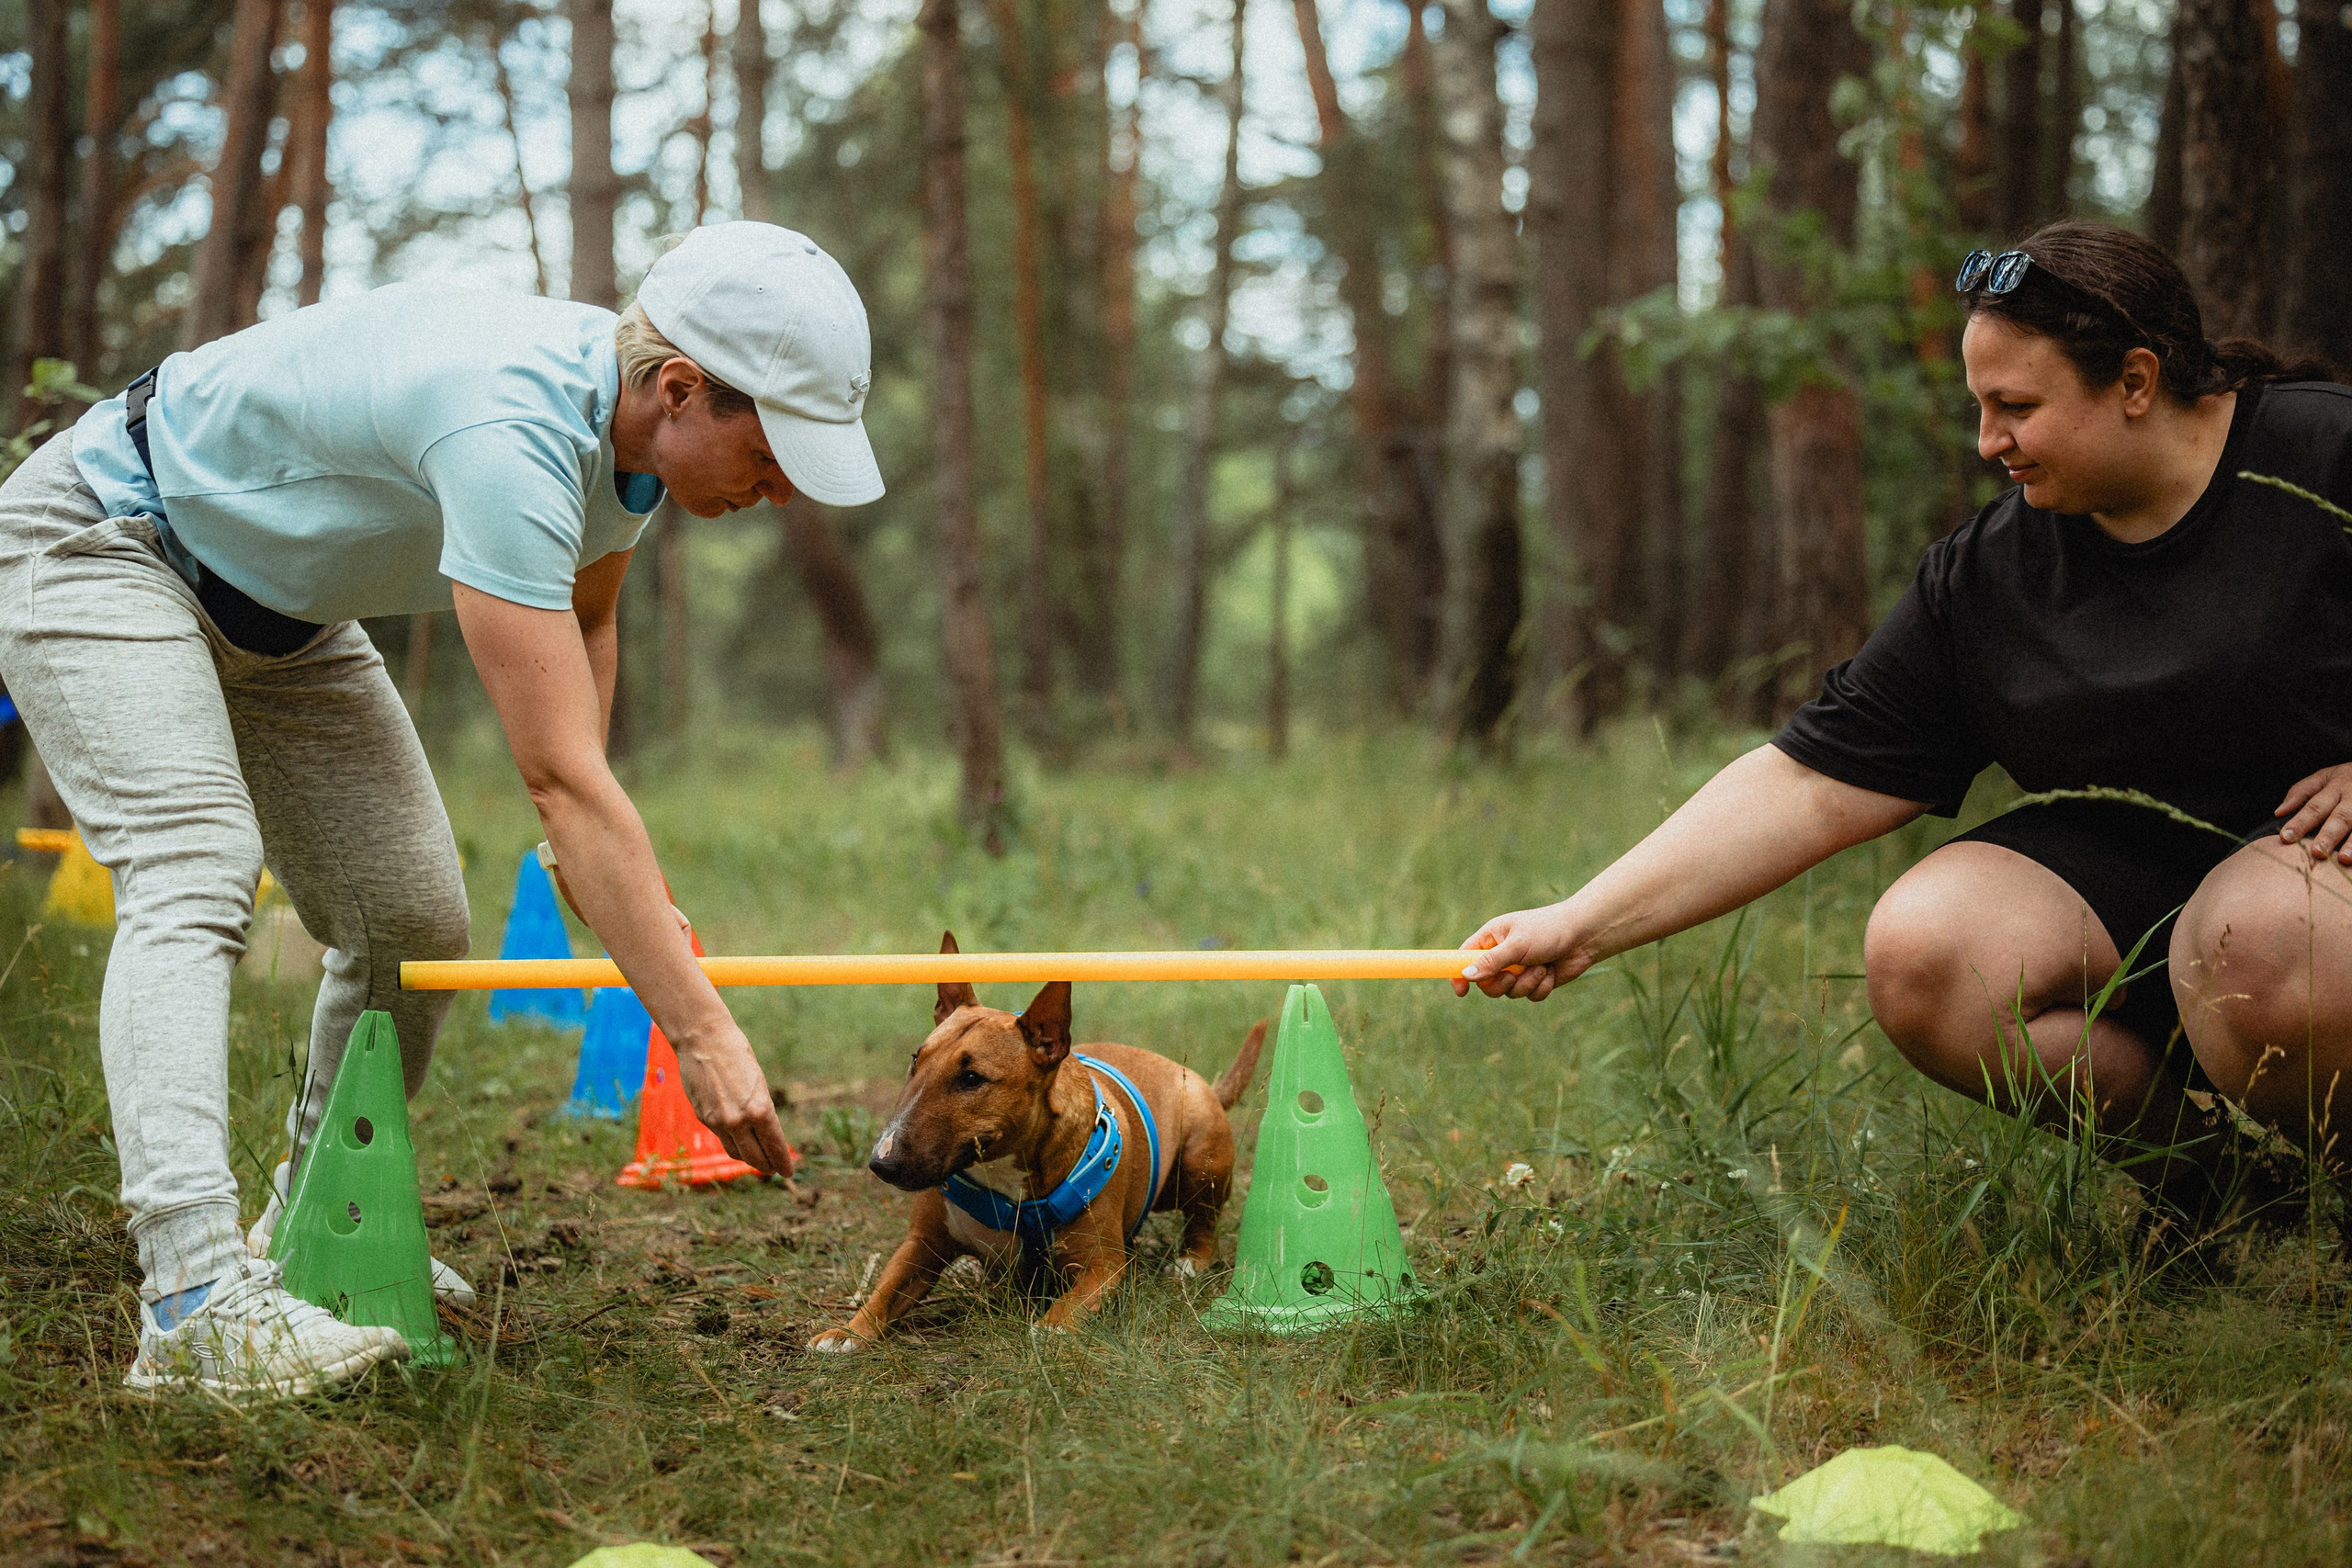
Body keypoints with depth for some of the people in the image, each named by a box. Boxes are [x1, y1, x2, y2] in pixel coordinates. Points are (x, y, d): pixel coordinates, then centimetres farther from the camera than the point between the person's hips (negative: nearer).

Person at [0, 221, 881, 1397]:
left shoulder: (631, 410, -10)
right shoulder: (508, 430, -39)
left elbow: (585, 613, 13)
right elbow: (559, 774, -42)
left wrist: (585, 836, 0)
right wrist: (704, 1036, -41)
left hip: (277, 610, 9)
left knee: (411, 919, 2)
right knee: (194, 879, -28)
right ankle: (195, 1299, -36)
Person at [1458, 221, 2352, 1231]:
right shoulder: (1984, 576, 1)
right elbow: (1813, 788, -1)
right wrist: (1582, 926, -7)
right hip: (2124, 864, 4)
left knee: (2255, 937, -37)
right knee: (1920, 951, -22)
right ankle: (2194, 1173, -5)